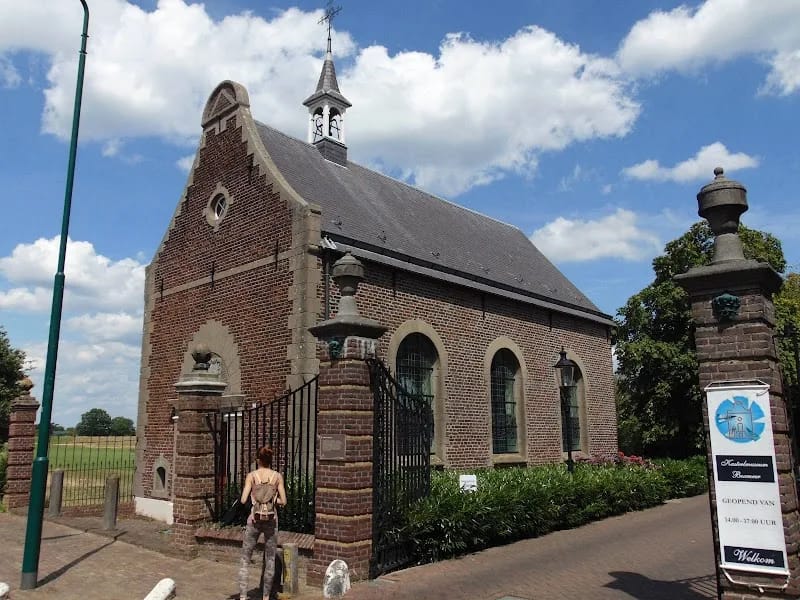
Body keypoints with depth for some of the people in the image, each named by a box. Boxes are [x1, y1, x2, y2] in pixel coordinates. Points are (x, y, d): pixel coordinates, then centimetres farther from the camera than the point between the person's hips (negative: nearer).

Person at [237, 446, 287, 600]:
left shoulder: (252, 475, -5)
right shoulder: (277, 476, -2)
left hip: (255, 518, -1)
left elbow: (243, 500, -10)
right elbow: (283, 501, -3)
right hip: (271, 519, 1)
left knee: (245, 560, 10)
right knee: (270, 560, 14)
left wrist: (253, 498, 11)